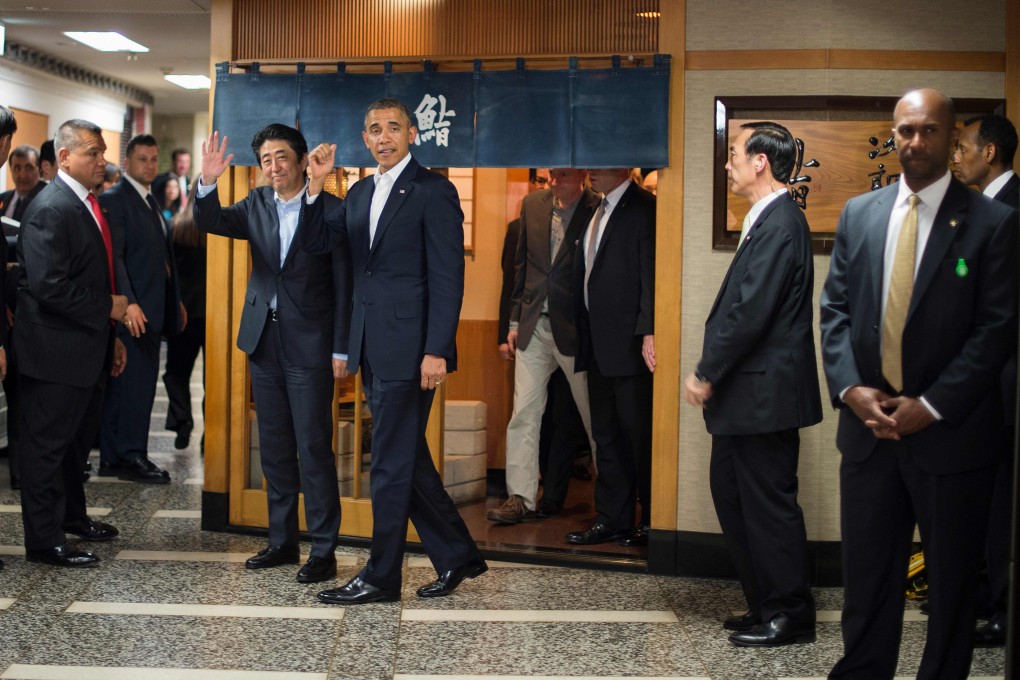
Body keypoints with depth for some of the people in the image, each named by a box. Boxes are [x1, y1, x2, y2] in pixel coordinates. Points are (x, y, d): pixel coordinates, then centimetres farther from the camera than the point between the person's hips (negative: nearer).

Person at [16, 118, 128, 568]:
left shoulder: (87, 205, 13)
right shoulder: (51, 208, -18)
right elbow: (48, 285, -26)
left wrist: (111, 336, 17)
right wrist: (106, 308, -17)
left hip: (87, 349, 9)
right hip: (55, 352, -9)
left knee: (75, 439, 22)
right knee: (46, 444, 2)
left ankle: (71, 515, 38)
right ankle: (44, 541, 11)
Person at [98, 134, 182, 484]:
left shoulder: (150, 201, 19)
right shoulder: (115, 199, -9)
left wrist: (175, 301, 19)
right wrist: (128, 303, -25)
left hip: (150, 309, 9)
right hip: (132, 310, -9)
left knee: (122, 386, 11)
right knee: (137, 381, -7)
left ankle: (112, 458, 16)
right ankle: (132, 456, 0)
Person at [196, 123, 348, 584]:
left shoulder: (331, 209, -8)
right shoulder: (257, 205, 7)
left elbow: (345, 284, -8)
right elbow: (209, 221, -4)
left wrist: (341, 350, -11)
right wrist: (208, 183, -24)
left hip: (310, 348, -6)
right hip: (265, 344, 6)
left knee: (313, 450, -3)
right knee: (274, 449, 14)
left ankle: (323, 551, 7)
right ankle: (282, 542, 25)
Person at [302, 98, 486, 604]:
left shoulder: (433, 191, -7)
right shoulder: (360, 193, 17)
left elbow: (448, 276, -12)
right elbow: (316, 241, 12)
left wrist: (437, 351, -18)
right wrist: (316, 184, -1)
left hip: (409, 348, -8)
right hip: (373, 349, 8)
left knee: (392, 463, -2)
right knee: (406, 459, 14)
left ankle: (381, 577, 9)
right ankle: (457, 556, 26)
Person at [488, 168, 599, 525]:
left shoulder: (598, 210, -9)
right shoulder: (532, 204, 7)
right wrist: (515, 321, 11)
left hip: (576, 330, -4)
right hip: (534, 326, 4)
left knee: (594, 417, 7)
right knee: (523, 413, 1)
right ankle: (520, 498, 7)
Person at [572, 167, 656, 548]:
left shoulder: (643, 209, -8)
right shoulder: (598, 212, 18)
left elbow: (651, 275, -15)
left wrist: (649, 332, -23)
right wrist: (583, 338, 13)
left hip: (628, 342, -9)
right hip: (597, 343, 9)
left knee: (639, 432, -2)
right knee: (606, 434, 12)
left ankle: (652, 521, 9)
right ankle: (612, 519, 20)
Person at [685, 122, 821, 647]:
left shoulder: (780, 225, -17)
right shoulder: (767, 220, 14)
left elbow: (751, 311, -22)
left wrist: (707, 374, -15)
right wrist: (711, 374, 11)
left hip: (765, 393, -10)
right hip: (745, 394, 10)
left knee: (769, 504, 0)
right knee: (731, 494, 16)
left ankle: (790, 616, 13)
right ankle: (764, 606, 26)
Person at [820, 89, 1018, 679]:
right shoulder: (859, 214, 7)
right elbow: (835, 309, 7)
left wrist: (930, 407, -15)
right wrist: (851, 389, -7)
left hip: (952, 433, -3)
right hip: (869, 427, 3)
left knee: (952, 579, 10)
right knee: (866, 571, 12)